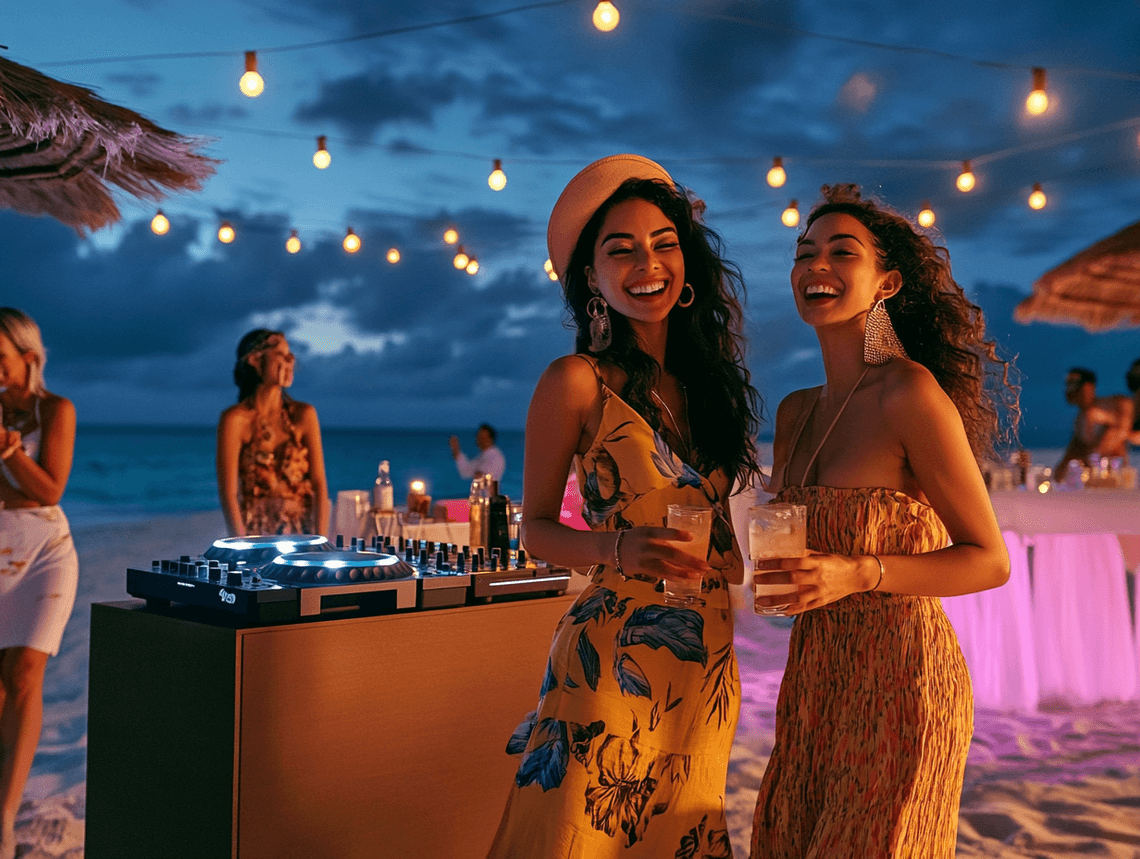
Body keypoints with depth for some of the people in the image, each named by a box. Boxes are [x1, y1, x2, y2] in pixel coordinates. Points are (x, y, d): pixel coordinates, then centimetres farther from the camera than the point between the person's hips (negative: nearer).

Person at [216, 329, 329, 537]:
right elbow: (227, 493, -6)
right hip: (256, 533, -2)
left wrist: (321, 543, -8)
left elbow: (319, 484, 1)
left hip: (303, 533, 3)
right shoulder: (235, 419, -4)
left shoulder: (304, 415, 5)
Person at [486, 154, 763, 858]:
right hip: (618, 659, -5)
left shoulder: (707, 377, 7)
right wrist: (621, 547, -22)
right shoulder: (577, 383, -9)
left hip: (709, 662, 6)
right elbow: (536, 526, -7)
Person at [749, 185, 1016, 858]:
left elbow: (991, 561, -12)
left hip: (900, 679, -7)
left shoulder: (911, 393, -14)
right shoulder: (796, 412, 8)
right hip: (816, 676, 7)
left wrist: (858, 573, -24)